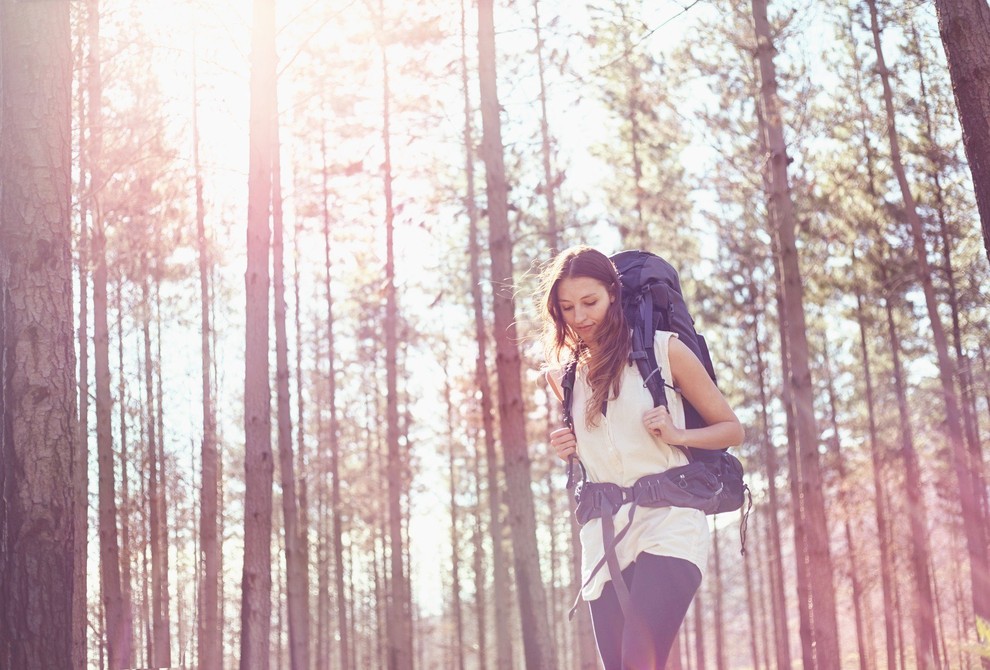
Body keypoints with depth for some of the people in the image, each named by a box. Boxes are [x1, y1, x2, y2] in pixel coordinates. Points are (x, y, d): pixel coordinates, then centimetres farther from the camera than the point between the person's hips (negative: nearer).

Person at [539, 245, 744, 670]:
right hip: (603, 535, 5)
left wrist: (678, 435, -11)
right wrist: (570, 450, 8)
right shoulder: (562, 374, 13)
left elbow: (732, 428, 7)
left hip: (668, 524, -5)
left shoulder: (665, 350, 1)